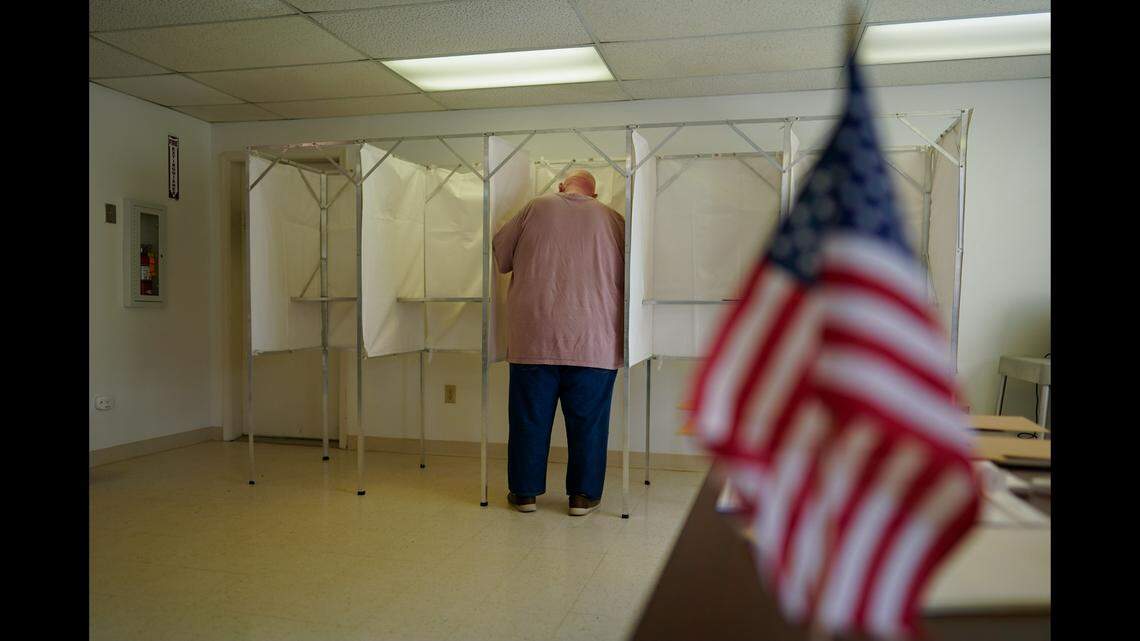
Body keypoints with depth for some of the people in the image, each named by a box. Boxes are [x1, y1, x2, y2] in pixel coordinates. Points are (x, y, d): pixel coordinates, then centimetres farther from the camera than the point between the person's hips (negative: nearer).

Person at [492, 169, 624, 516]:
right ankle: (583, 495, 16)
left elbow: (500, 254, 10)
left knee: (530, 417, 9)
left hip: (535, 337, 0)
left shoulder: (537, 207, 5)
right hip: (593, 341, 0)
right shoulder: (611, 218, 7)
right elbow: (626, 278, 10)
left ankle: (524, 491, 18)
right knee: (588, 420, 9)